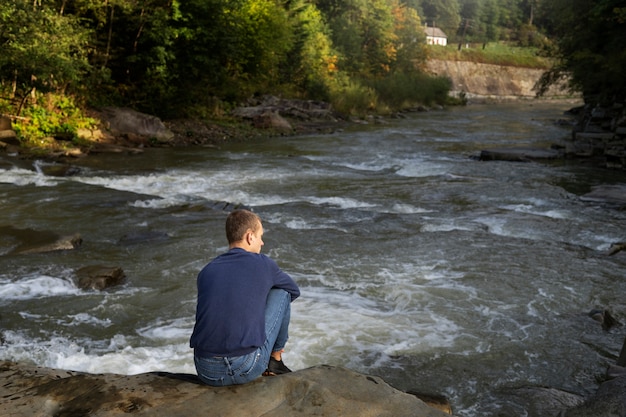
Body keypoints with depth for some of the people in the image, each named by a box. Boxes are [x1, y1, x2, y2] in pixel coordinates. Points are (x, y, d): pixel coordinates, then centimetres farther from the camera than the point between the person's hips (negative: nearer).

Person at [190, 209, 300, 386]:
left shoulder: (206, 272, 13)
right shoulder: (262, 264, 3)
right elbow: (294, 291, 23)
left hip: (206, 371, 5)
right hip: (246, 369, -4)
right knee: (281, 293, 16)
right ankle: (275, 360, 25)